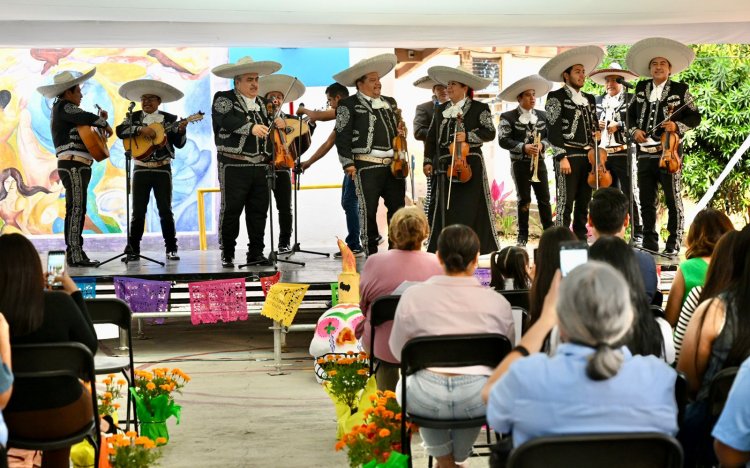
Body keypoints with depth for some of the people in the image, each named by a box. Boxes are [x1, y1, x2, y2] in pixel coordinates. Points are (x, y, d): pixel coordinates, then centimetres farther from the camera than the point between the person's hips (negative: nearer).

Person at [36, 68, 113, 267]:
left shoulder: (63, 109, 24)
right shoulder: (63, 107, -7)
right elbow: (86, 118, -25)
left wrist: (100, 120, 11)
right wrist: (104, 124, -9)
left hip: (76, 167, 11)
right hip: (73, 165, -11)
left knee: (77, 210, 12)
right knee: (76, 209, -12)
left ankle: (76, 253, 16)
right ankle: (75, 255, -13)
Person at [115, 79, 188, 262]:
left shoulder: (169, 119, 4)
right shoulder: (134, 117, 7)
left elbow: (179, 144, -1)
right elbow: (120, 130, -10)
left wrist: (181, 130, -19)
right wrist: (141, 129, -20)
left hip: (163, 170, -1)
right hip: (141, 170, 1)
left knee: (165, 211, 0)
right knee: (138, 212, 2)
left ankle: (171, 249, 8)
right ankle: (133, 250, 9)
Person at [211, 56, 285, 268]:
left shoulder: (261, 103, 18)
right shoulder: (223, 99, -2)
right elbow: (228, 120, -22)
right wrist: (251, 127, -35)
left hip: (259, 166, 6)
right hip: (234, 167, -6)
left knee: (259, 210, 6)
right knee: (231, 210, -2)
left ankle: (256, 252, 14)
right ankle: (227, 254, 8)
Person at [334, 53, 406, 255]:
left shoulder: (390, 102, 19)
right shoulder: (348, 105, -1)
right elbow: (342, 136, -6)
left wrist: (400, 131, 8)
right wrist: (348, 163, -12)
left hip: (393, 163, 6)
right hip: (367, 166, -6)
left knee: (398, 208, 7)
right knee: (368, 210, -2)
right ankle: (372, 255, 6)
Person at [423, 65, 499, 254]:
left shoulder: (479, 108, 1)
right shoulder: (441, 110, 15)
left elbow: (490, 133, -7)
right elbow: (431, 137, 18)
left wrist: (468, 136, -19)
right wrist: (428, 161, 11)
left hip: (469, 164, -4)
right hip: (445, 166, 5)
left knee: (470, 208, -5)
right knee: (445, 208, 3)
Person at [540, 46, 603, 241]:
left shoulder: (589, 99, 18)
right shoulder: (556, 97, -2)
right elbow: (553, 131, -9)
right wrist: (562, 157, -16)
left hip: (588, 157, 7)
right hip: (568, 156, -6)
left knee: (583, 204, 8)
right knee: (565, 203, -9)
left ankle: (581, 240, 13)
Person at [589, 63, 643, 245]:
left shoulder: (631, 99, 2)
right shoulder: (598, 101, 16)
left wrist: (619, 125, -14)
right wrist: (596, 125, 0)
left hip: (623, 153, -5)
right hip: (603, 154, 5)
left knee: (630, 194, -4)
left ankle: (637, 234, 2)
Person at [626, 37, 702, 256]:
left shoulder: (680, 89, 1)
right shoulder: (641, 88, 12)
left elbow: (695, 117, 3)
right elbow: (631, 112, 22)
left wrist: (678, 126, -14)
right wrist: (634, 130, 4)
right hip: (644, 153, 4)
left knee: (673, 200, 0)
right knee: (647, 201, 8)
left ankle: (673, 244, 7)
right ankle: (649, 243, 17)